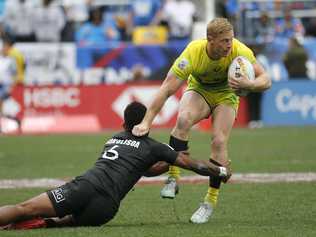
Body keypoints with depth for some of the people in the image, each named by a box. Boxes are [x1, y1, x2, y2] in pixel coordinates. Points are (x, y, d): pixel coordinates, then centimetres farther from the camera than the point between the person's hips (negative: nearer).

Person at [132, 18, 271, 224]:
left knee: (219, 142, -18)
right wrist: (146, 122, -37)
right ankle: (173, 178, -23)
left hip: (226, 95, 1)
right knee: (183, 119, -32)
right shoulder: (193, 54, -33)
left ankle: (211, 201, -4)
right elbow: (166, 89, -32)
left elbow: (266, 80, -22)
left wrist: (248, 84, -45)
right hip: (198, 91, -1)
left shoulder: (239, 51, -29)